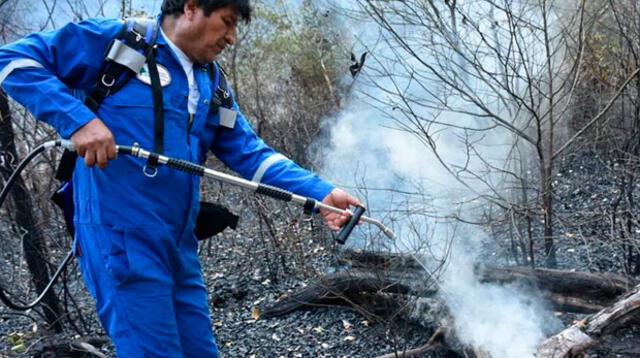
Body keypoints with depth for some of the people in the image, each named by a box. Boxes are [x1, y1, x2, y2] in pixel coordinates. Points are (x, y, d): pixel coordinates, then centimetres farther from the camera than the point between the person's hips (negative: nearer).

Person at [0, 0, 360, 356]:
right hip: (122, 236, -7)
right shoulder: (115, 39, -4)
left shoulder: (212, 82, 16)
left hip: (179, 243, 8)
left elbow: (251, 153, 11)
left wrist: (321, 192, -1)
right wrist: (78, 119, -19)